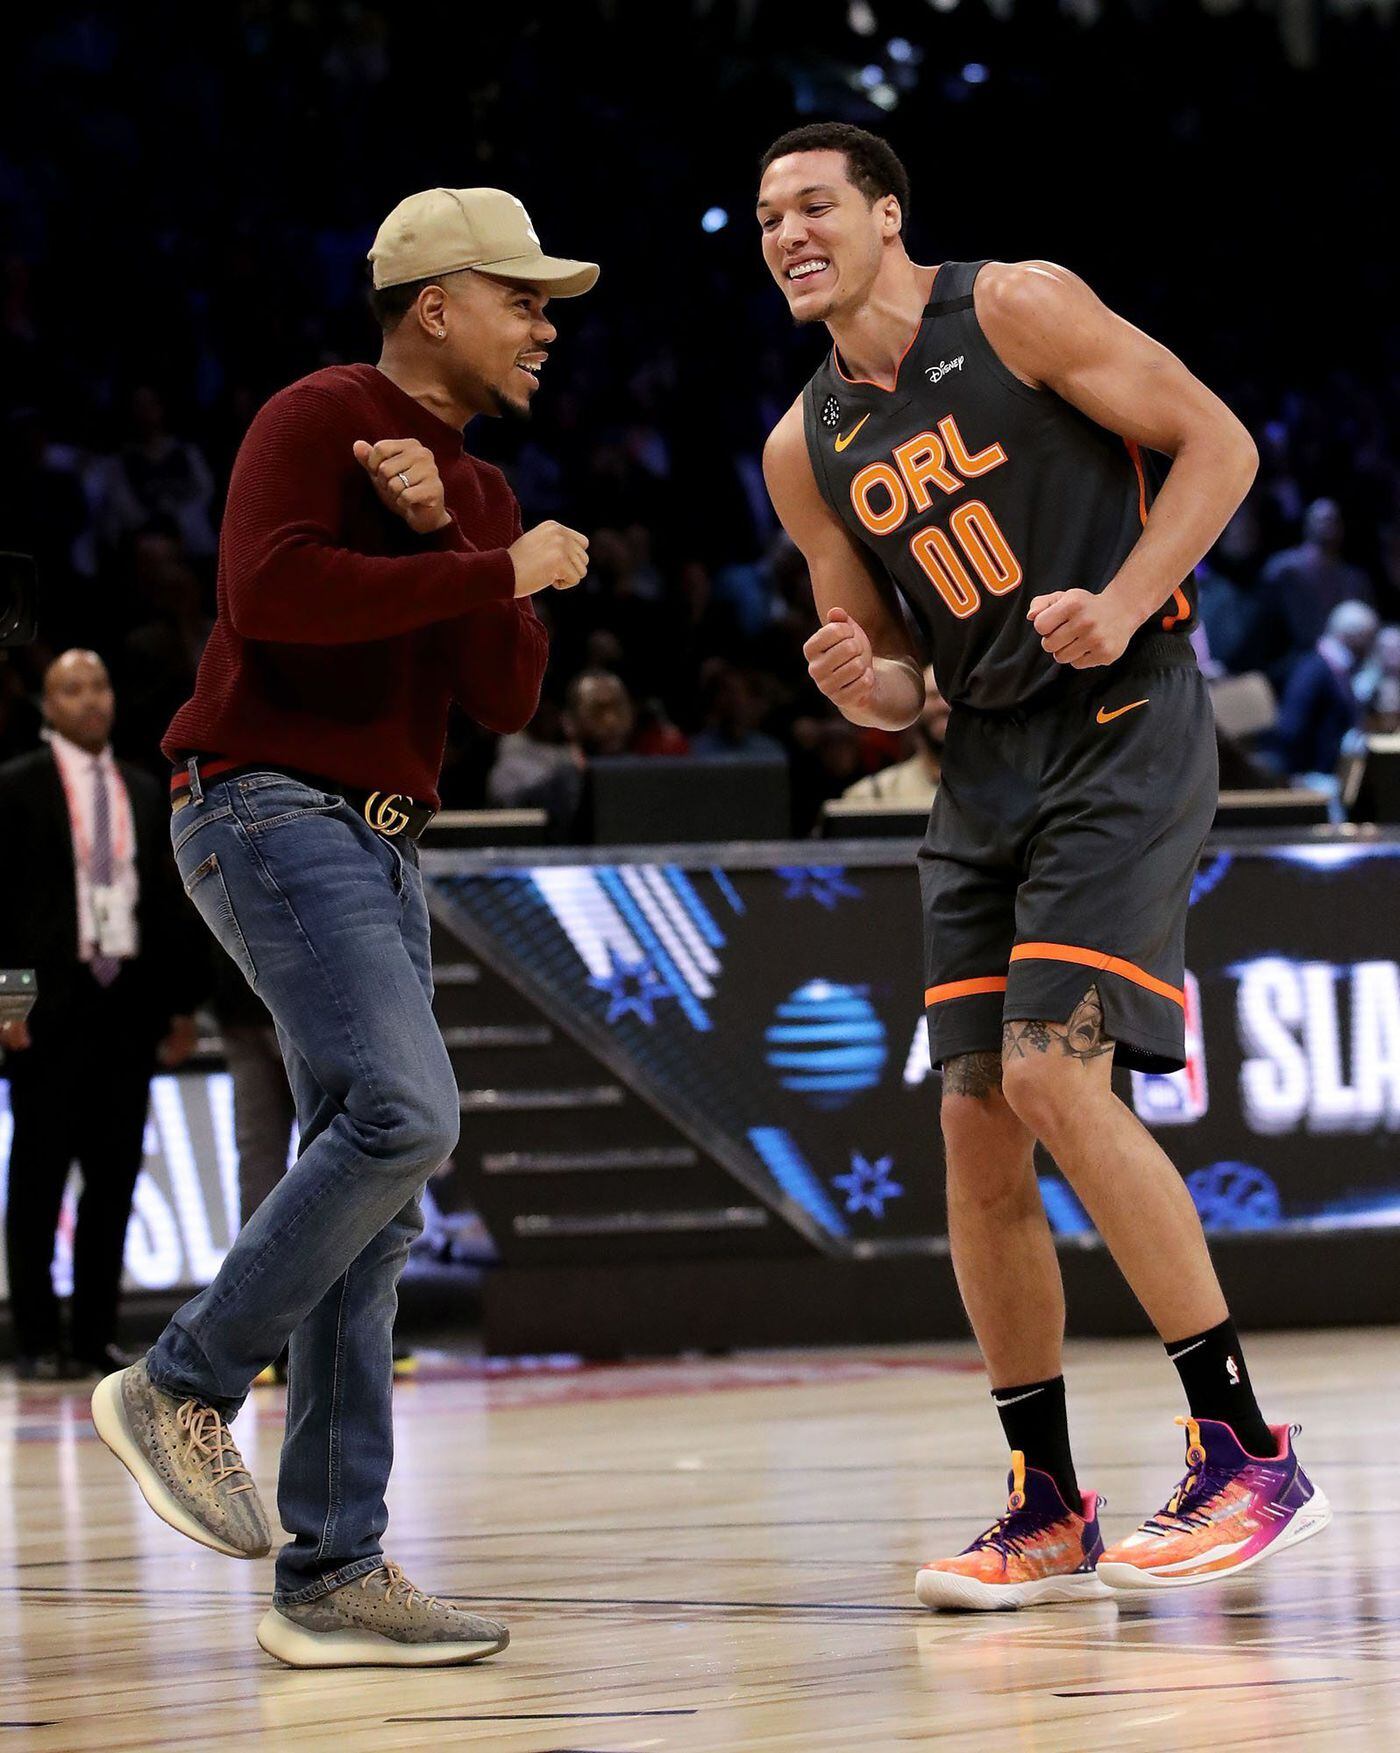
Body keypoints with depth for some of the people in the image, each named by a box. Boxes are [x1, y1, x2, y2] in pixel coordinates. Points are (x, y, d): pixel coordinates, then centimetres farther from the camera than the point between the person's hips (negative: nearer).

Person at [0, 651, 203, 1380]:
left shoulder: (145, 794, 15)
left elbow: (169, 903, 16)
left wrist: (181, 1004, 11)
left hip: (128, 1005, 4)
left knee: (114, 1176, 4)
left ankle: (97, 1336, 10)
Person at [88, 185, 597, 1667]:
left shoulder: (477, 494, 21)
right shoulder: (318, 419, -4)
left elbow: (505, 701, 10)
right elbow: (272, 586, -23)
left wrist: (440, 527, -5)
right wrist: (501, 571, -17)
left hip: (379, 849, 9)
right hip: (273, 808, -9)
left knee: (372, 1207, 2)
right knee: (402, 1112, -25)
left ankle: (332, 1573, 1)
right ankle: (184, 1386, -12)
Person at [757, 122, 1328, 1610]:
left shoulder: (1018, 311, -7)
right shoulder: (805, 452, 11)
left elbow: (1218, 442, -6)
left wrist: (1124, 603, -19)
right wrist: (859, 685, -6)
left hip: (1126, 730, -7)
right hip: (984, 763, 7)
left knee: (1053, 1074, -19)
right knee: (976, 1116, 0)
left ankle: (1247, 1456, -12)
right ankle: (1047, 1511, 9)